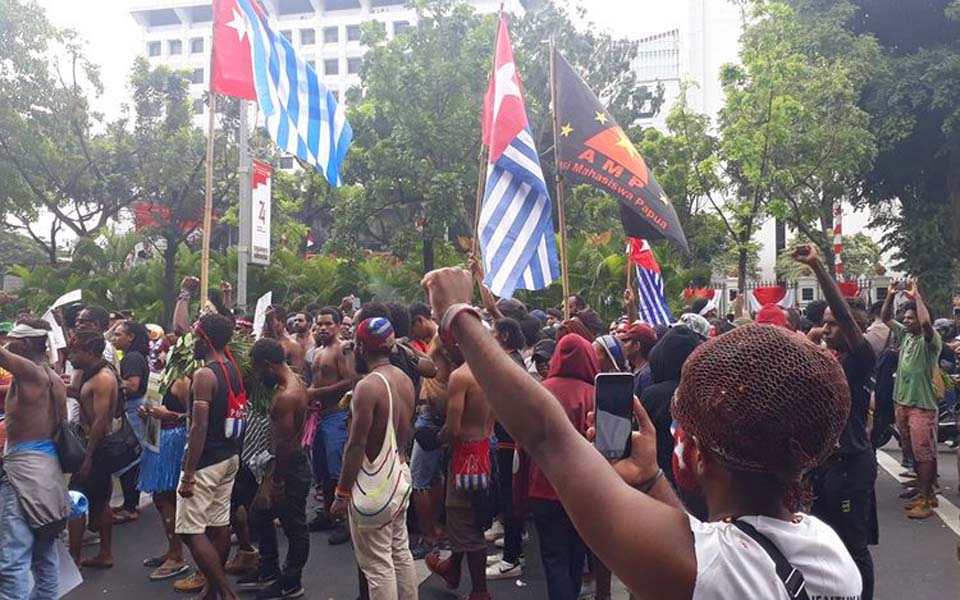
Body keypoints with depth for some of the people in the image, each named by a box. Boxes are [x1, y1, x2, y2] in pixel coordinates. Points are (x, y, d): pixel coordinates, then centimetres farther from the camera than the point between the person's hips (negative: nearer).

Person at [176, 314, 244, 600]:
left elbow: (199, 427, -22)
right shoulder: (234, 371, 7)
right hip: (230, 456, 9)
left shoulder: (204, 375, -18)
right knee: (219, 524, 14)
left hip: (206, 461, -9)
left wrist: (188, 474, -20)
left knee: (191, 530, -1)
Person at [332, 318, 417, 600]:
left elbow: (356, 445, -21)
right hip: (400, 473, 9)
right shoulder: (405, 380, 5)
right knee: (401, 552, 19)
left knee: (378, 565, 1)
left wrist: (342, 492, -15)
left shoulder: (368, 386, -21)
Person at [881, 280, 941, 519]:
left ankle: (925, 500, -1)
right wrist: (890, 295, 1)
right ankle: (925, 492, 25)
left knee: (924, 453, -5)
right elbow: (885, 318, 15)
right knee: (913, 452, 14)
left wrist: (916, 297, -22)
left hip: (922, 405, -8)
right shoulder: (904, 335, 10)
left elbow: (926, 322, -31)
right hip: (902, 402, 8)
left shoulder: (930, 340, -10)